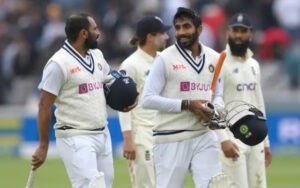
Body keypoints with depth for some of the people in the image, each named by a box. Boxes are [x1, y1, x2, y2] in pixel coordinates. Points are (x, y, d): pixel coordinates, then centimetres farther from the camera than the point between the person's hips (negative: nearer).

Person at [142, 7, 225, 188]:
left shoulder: (214, 59, 11)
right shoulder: (165, 59, -4)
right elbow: (147, 99, -10)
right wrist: (186, 105, -17)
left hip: (204, 136, 4)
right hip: (171, 139, -4)